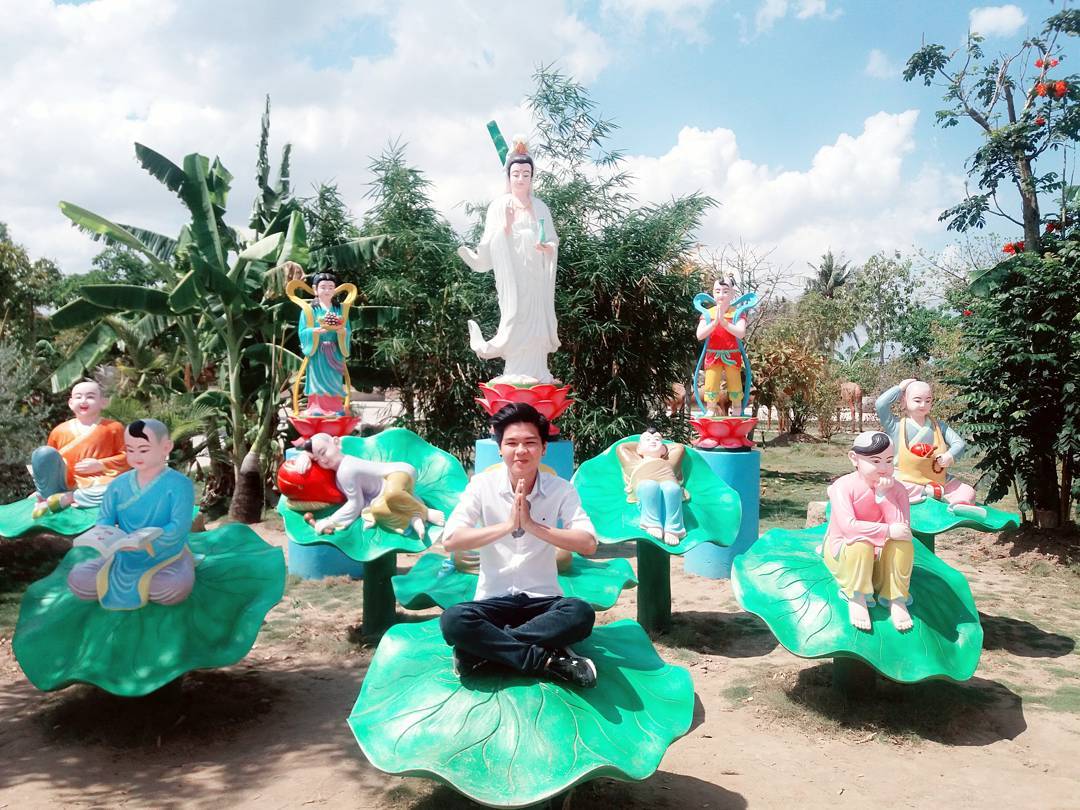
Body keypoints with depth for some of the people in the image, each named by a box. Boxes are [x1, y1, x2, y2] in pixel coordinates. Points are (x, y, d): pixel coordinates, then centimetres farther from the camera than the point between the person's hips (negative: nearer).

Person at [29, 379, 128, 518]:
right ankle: (45, 497, -15)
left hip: (94, 485, -1)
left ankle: (67, 499, -22)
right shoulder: (60, 430, 10)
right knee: (44, 453, -23)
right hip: (64, 483, 1)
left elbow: (126, 458, 0)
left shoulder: (113, 428, 3)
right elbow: (48, 459, 20)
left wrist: (100, 465, -11)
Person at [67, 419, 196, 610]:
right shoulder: (118, 484, 4)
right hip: (125, 557, 4)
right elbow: (105, 519, 3)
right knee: (77, 580, -16)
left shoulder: (179, 484, -12)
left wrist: (146, 542, -36)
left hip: (166, 557, -3)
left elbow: (179, 526, -20)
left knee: (175, 587, -36)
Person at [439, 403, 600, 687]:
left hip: (542, 599, 1)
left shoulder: (561, 489, -4)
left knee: (581, 613, -32)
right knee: (453, 620, -32)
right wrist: (507, 525, -23)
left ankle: (484, 649, -21)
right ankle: (548, 661, -23)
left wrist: (533, 526, -24)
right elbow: (450, 540, -15)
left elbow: (588, 544, -15)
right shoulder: (483, 484, -5)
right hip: (494, 600, 0)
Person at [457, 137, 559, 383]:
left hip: (536, 280, 3)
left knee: (535, 326, 1)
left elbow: (553, 240, 10)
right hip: (511, 278, -3)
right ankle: (516, 378, -1)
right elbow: (490, 248, -5)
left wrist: (549, 247, -11)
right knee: (515, 323, -7)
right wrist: (505, 226, -20)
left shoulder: (540, 207, 8)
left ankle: (535, 377, 7)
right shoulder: (498, 206, 0)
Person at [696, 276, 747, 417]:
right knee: (711, 387, 2)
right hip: (713, 356, 1)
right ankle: (710, 414, 14)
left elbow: (741, 333, -18)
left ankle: (737, 417, 21)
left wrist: (723, 321, -26)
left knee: (735, 387, 8)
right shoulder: (708, 314, 2)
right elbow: (699, 335, -10)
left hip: (732, 356, -1)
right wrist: (715, 322, -21)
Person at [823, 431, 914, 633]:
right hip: (843, 553, -3)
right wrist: (887, 531, -35)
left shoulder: (896, 490, -7)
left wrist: (883, 495, -27)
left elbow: (902, 527, -22)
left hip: (880, 559, 3)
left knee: (903, 543, -26)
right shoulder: (843, 486, -18)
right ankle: (856, 598, -16)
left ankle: (897, 600, -11)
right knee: (861, 544, -36)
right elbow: (848, 526, -32)